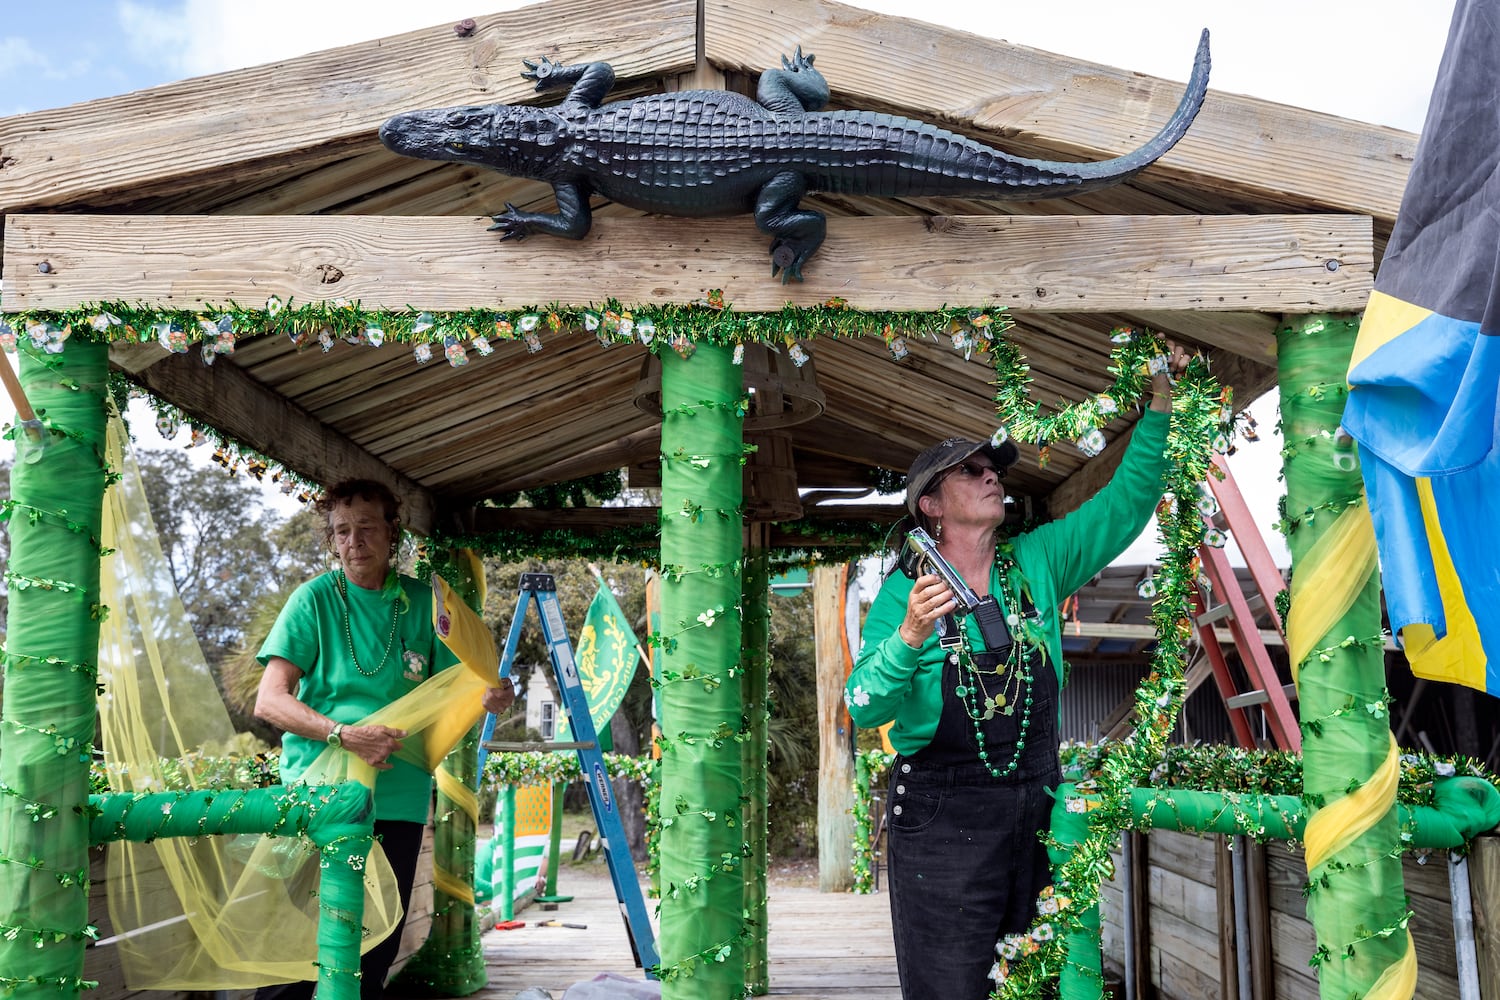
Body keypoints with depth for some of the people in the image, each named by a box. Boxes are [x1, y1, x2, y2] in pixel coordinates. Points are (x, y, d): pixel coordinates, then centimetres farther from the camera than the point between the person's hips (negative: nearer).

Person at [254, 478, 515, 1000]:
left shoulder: (423, 603, 5)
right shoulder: (315, 598, -3)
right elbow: (269, 701, -10)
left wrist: (487, 698, -12)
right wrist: (344, 734, -24)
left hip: (398, 802, 3)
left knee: (376, 952, 10)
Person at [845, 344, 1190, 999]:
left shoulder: (1038, 562, 5)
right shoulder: (904, 591, -6)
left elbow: (1127, 501, 4)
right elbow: (864, 710, -14)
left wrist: (1159, 404, -4)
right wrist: (909, 638, -30)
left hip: (1036, 807, 4)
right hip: (941, 816, -4)